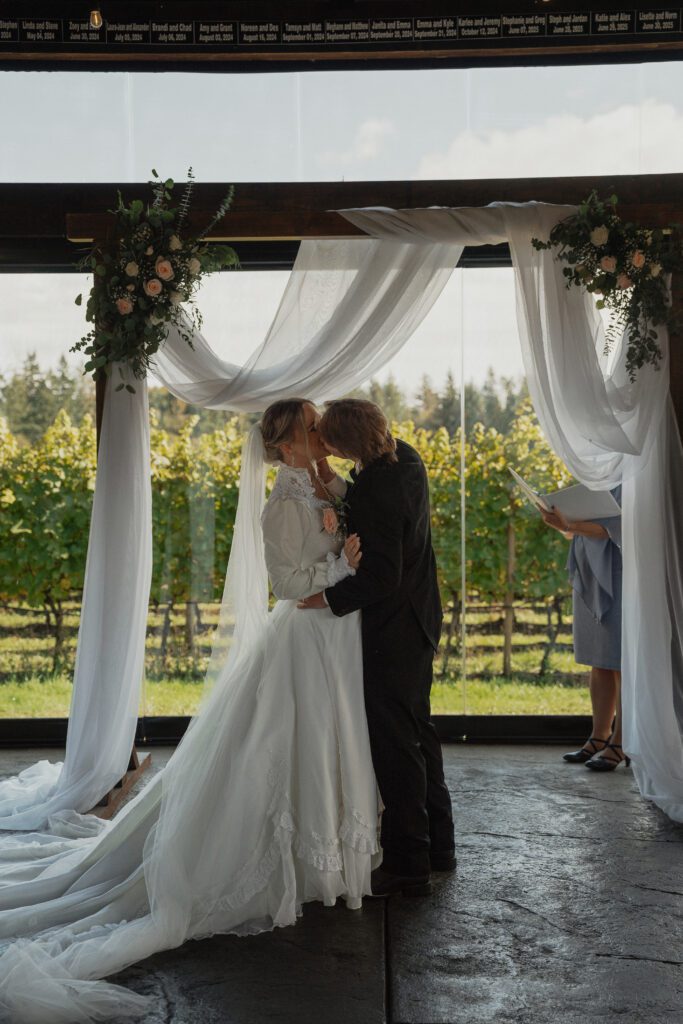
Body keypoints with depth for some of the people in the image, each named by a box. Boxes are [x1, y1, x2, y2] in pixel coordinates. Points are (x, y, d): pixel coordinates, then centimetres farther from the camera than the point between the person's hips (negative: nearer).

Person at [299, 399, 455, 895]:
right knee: (418, 729, 21)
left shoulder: (377, 489, -27)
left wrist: (329, 599, -18)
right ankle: (438, 843, 33)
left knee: (395, 744, 0)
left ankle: (408, 864, 11)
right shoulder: (406, 455, 1)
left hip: (393, 628, -10)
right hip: (420, 619, 10)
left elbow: (381, 577, -26)